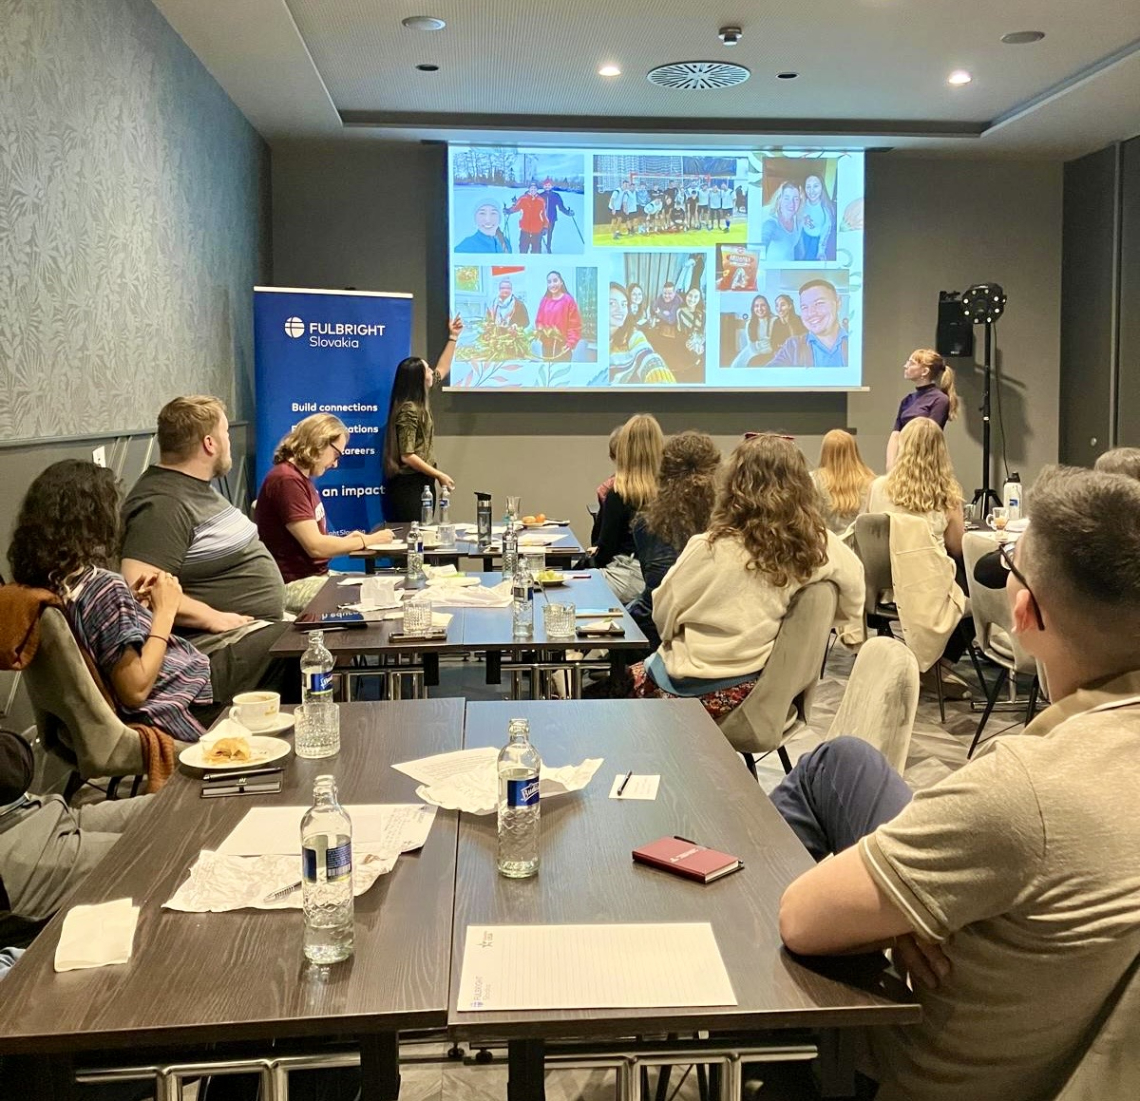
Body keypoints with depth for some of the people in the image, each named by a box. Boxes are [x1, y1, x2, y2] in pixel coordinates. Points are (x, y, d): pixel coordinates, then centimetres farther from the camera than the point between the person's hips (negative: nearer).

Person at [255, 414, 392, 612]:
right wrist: (367, 540, -8)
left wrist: (345, 540, 1)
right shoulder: (287, 480, -17)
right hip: (293, 585, -10)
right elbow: (315, 546, -19)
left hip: (315, 575, 10)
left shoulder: (301, 478, 15)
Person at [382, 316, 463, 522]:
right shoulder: (408, 410, -19)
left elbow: (441, 370, 22)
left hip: (421, 482, 9)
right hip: (409, 486, -9)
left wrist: (453, 337, 21)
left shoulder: (419, 400, 7)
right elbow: (407, 456, -22)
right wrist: (439, 475, -17)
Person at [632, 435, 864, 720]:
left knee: (632, 677, 23)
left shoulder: (710, 550, -25)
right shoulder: (820, 546, -13)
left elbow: (664, 613, -11)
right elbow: (853, 579, 9)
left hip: (700, 690, -5)